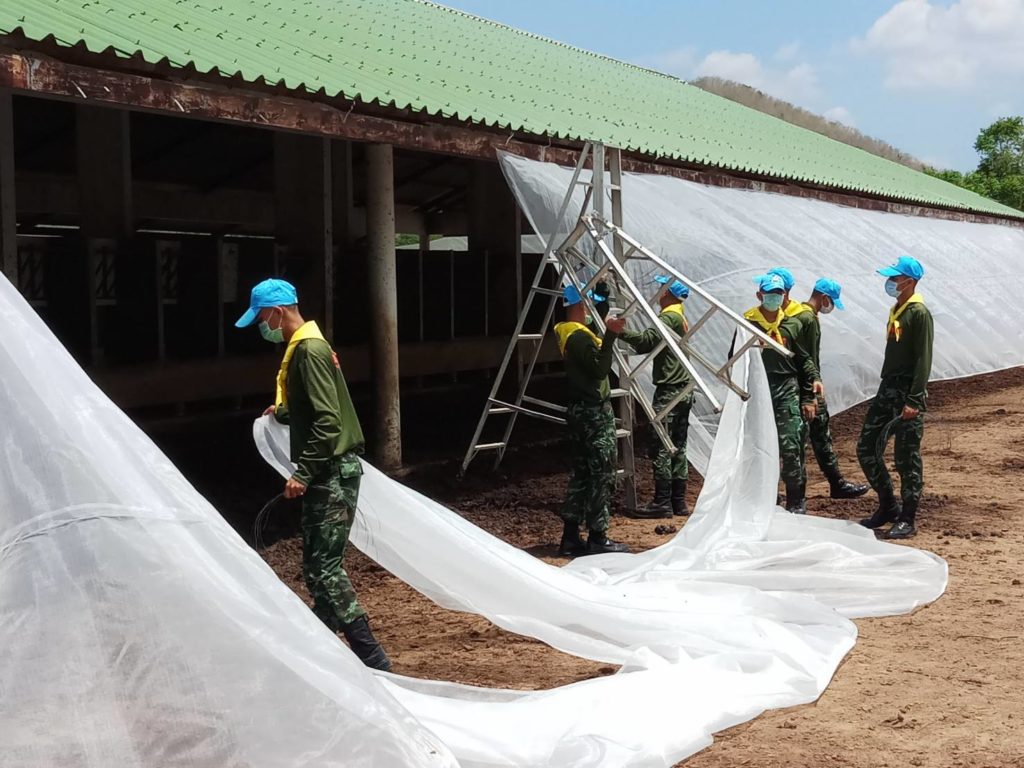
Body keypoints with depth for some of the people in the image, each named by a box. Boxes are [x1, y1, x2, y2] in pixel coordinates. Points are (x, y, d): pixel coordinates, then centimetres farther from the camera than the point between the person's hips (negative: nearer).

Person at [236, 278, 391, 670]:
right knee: (318, 566, 15)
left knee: (324, 568, -11)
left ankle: (372, 659, -9)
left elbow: (327, 421, -22)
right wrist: (283, 412, 23)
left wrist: (303, 473, -22)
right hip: (326, 473, 10)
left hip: (332, 475, -10)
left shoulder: (309, 350, -16)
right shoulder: (303, 346, 15)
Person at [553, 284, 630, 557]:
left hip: (579, 411, 10)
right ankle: (597, 538, 0)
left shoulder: (566, 334, 12)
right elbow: (600, 369, -24)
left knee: (581, 474, 13)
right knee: (602, 475, -4)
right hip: (595, 412, -10)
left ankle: (570, 538, 15)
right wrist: (610, 335, -27)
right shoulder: (580, 336, -18)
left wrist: (608, 333, 13)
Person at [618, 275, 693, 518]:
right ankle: (678, 502, 13)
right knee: (678, 447, 11)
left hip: (669, 391, -10)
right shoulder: (681, 317, 19)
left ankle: (662, 503, -7)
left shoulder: (669, 317, -12)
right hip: (683, 390, 10)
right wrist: (628, 339, 11)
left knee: (661, 448, -7)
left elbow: (647, 340, -26)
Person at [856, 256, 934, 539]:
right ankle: (888, 506, 23)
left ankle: (907, 519, 6)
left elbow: (923, 360, -17)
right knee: (866, 448, 9)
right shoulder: (895, 311, 15)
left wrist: (915, 400, -22)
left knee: (907, 458, -3)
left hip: (908, 392, -9)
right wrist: (887, 390, 20)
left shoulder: (919, 313, -12)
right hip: (888, 389, 9)